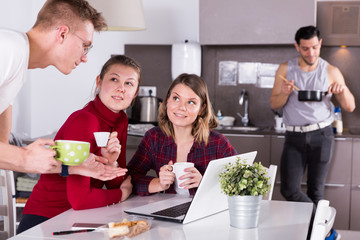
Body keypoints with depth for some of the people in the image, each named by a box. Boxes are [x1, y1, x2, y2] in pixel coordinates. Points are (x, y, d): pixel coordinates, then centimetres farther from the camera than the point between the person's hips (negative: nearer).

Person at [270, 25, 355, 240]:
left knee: (316, 190, 3)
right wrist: (285, 93, -17)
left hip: (321, 135, -1)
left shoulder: (331, 72, 1)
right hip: (294, 136, 2)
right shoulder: (285, 70, 3)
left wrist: (342, 91, -18)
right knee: (289, 189, -7)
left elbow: (350, 107, 3)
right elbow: (274, 105, 4)